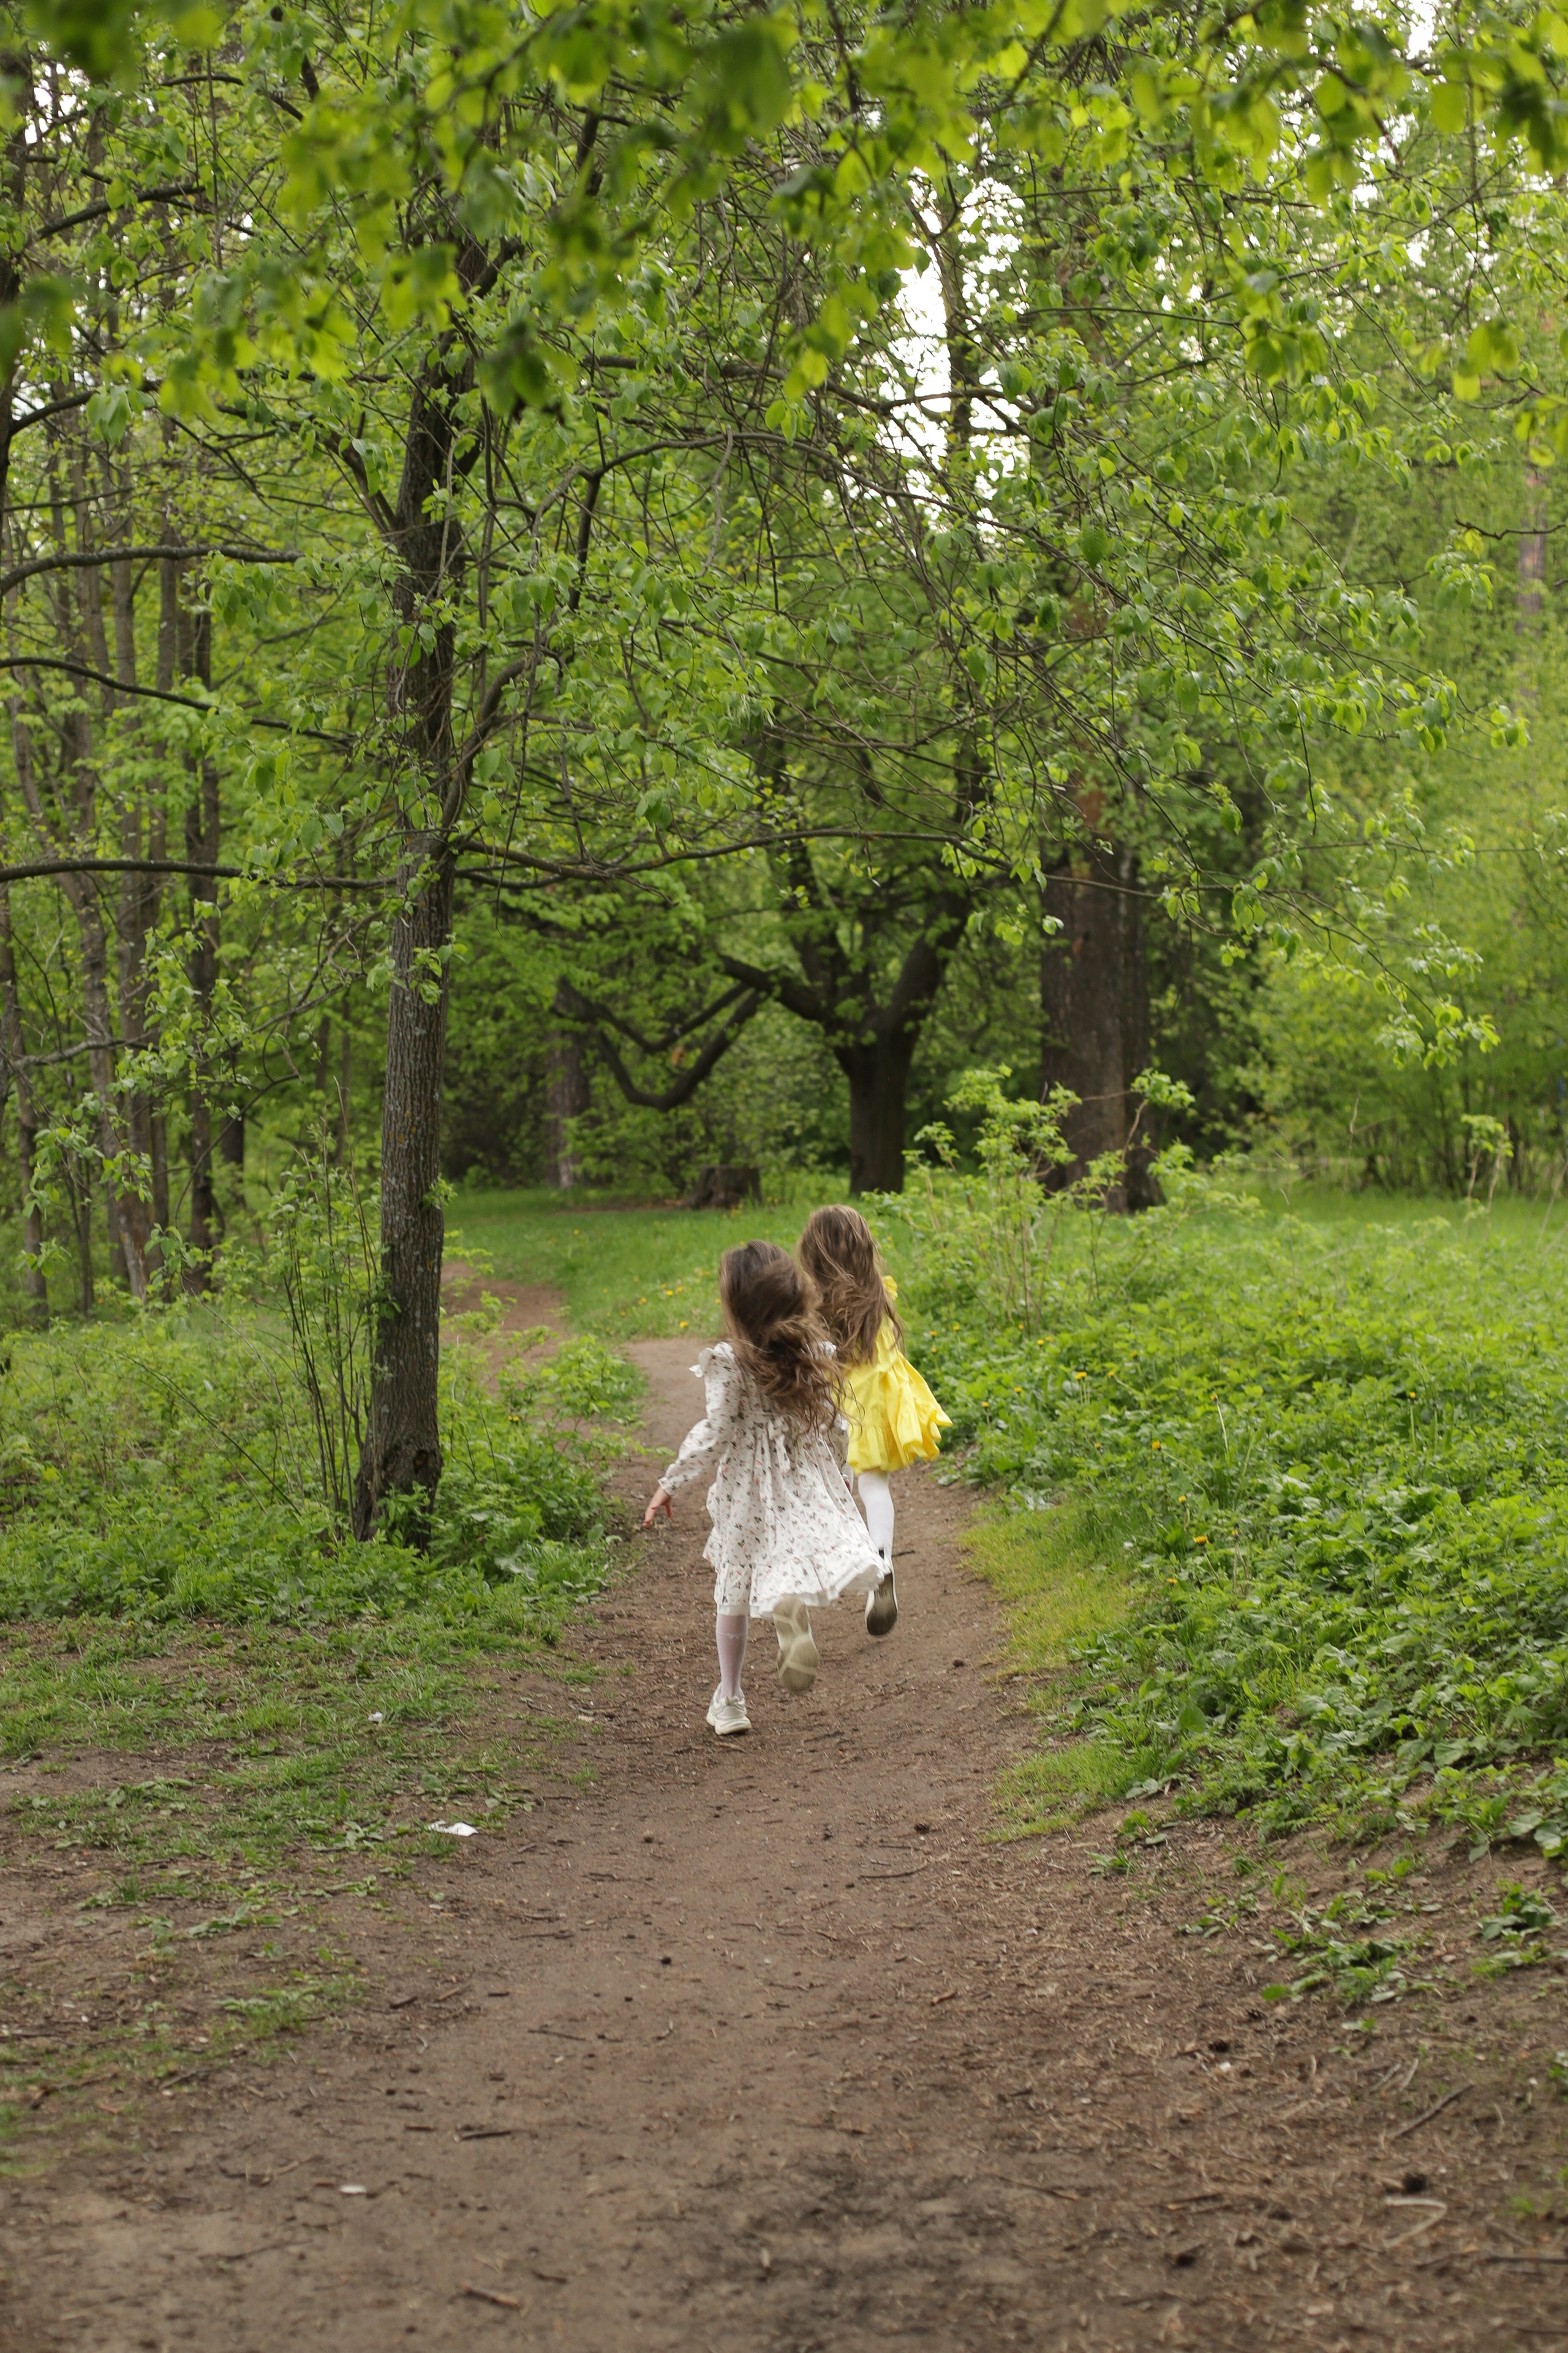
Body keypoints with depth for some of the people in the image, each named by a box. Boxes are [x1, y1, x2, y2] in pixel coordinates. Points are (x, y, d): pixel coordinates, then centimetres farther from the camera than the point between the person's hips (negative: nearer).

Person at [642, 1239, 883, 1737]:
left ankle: (729, 1701, 22)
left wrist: (671, 1484, -6)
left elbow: (714, 1435, -15)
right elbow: (834, 1426, 7)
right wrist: (837, 1473, 23)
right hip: (810, 1485, 2)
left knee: (734, 1593, 12)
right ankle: (794, 1603, -36)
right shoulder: (818, 1355, -1)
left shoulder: (728, 1363, -15)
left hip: (748, 1493, -2)